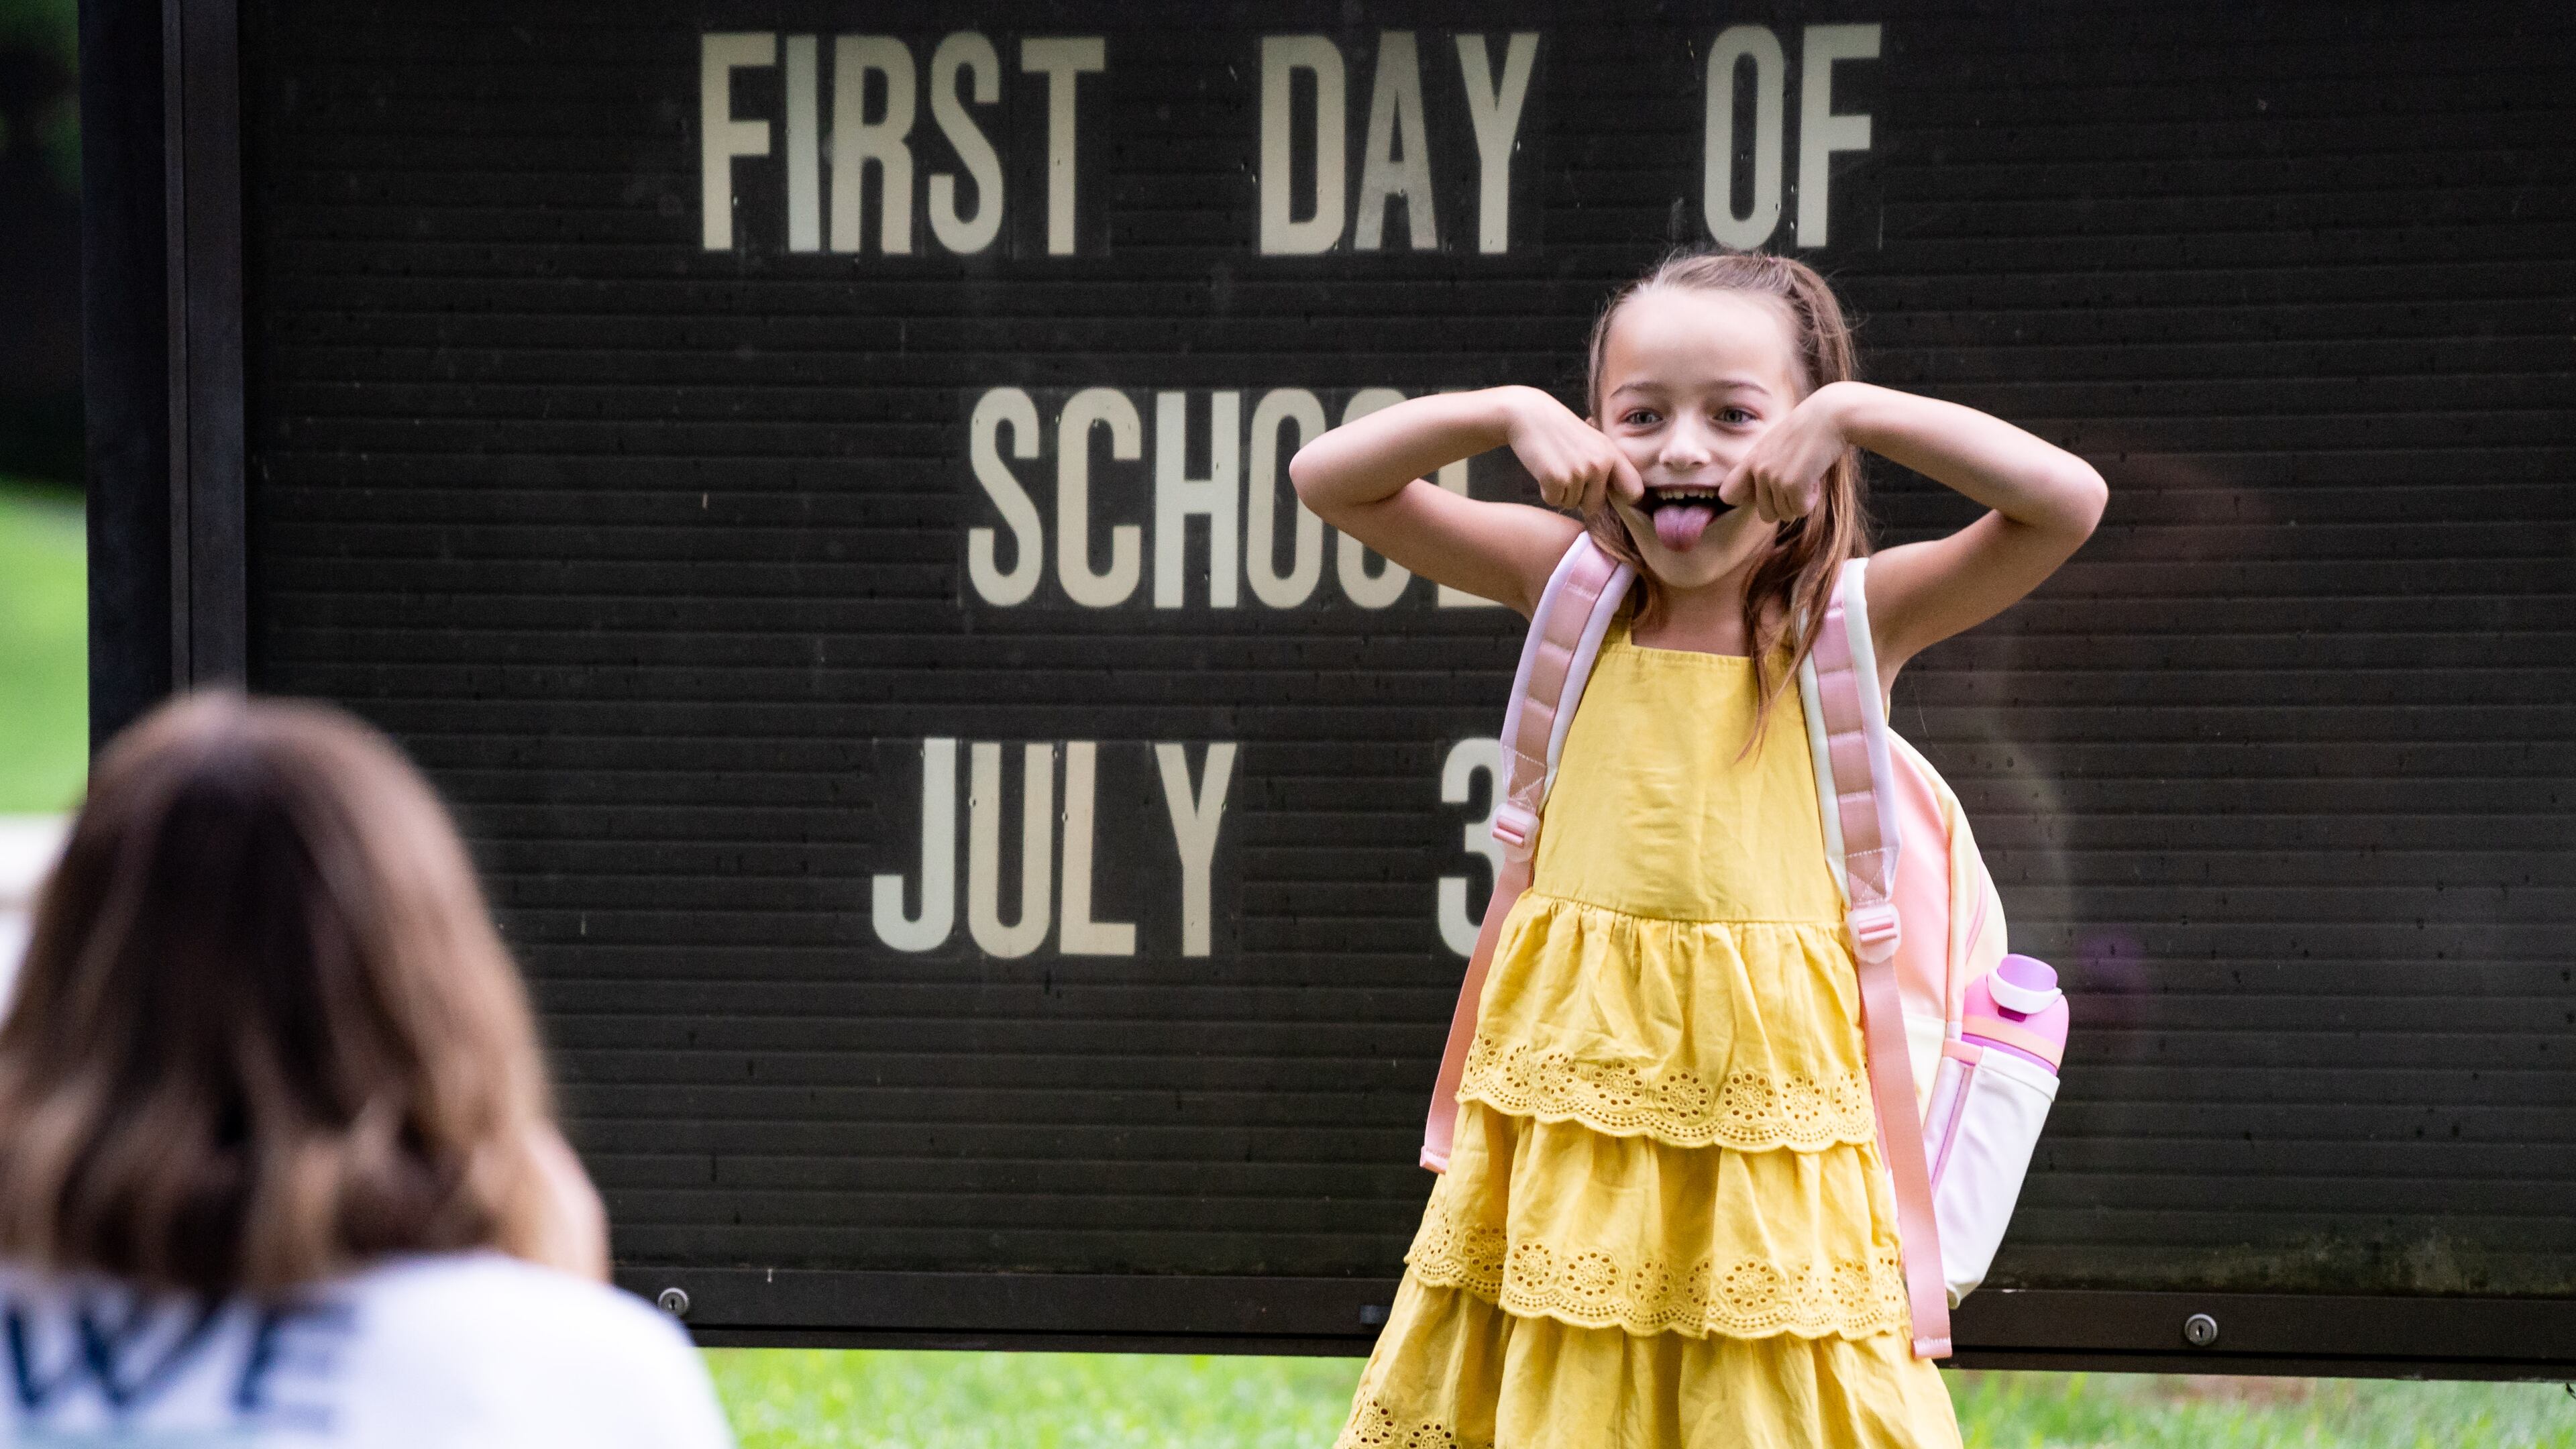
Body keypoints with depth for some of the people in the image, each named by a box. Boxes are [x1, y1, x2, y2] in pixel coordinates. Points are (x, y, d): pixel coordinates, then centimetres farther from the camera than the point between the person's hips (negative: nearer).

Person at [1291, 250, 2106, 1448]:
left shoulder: (1851, 622, -1)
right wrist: (1512, 413, -6)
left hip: (1766, 1101, -2)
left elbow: (2069, 500, -13)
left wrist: (1852, 413, -13)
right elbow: (1329, 477, 6)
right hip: (1574, 1099, 2)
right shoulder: (1579, 593, 6)